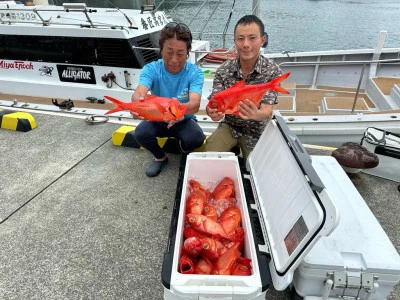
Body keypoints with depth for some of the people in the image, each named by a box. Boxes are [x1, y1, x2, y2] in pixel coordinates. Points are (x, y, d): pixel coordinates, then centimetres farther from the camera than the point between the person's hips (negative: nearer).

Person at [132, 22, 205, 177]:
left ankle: (184, 151, 8)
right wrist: (138, 102, -63)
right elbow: (139, 92, -37)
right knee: (141, 133, -28)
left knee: (196, 138, -32)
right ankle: (160, 157, 6)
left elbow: (195, 104, -36)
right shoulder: (151, 69, -18)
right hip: (158, 120, 2)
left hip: (184, 121, -1)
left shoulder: (195, 72, -21)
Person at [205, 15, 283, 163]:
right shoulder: (224, 70, -13)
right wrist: (212, 112, -45)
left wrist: (256, 114, -53)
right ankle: (233, 149, 13)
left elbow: (267, 110, -27)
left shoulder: (272, 70, -18)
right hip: (230, 126, 1)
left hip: (257, 130, -1)